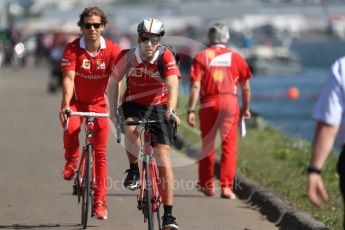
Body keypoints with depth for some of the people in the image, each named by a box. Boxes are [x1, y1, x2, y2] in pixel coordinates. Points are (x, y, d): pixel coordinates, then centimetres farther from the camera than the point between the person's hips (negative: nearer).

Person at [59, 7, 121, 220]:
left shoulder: (112, 50, -17)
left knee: (100, 153, 0)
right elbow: (69, 78, -28)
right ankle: (71, 162, -1)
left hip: (99, 102, 1)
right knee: (71, 129, -32)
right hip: (76, 101, -1)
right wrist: (65, 105, -42)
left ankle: (100, 200, 8)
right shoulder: (73, 49, -18)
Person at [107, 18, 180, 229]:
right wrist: (113, 111, -2)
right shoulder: (126, 57, -14)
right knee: (131, 131, -35)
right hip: (133, 106, 1)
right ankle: (134, 169, -6)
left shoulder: (166, 57, -19)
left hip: (158, 108, -1)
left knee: (164, 158, -7)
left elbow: (173, 84, -32)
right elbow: (114, 82, 1)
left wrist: (171, 109, -48)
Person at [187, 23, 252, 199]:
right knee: (229, 146, 3)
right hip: (230, 103, 0)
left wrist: (191, 110, -5)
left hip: (208, 104, 0)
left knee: (207, 145, 13)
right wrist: (246, 108, 22)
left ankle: (207, 185, 22)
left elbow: (195, 86, -6)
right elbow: (245, 87, 9)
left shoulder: (201, 57, 2)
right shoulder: (235, 57, 5)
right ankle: (226, 187, -3)